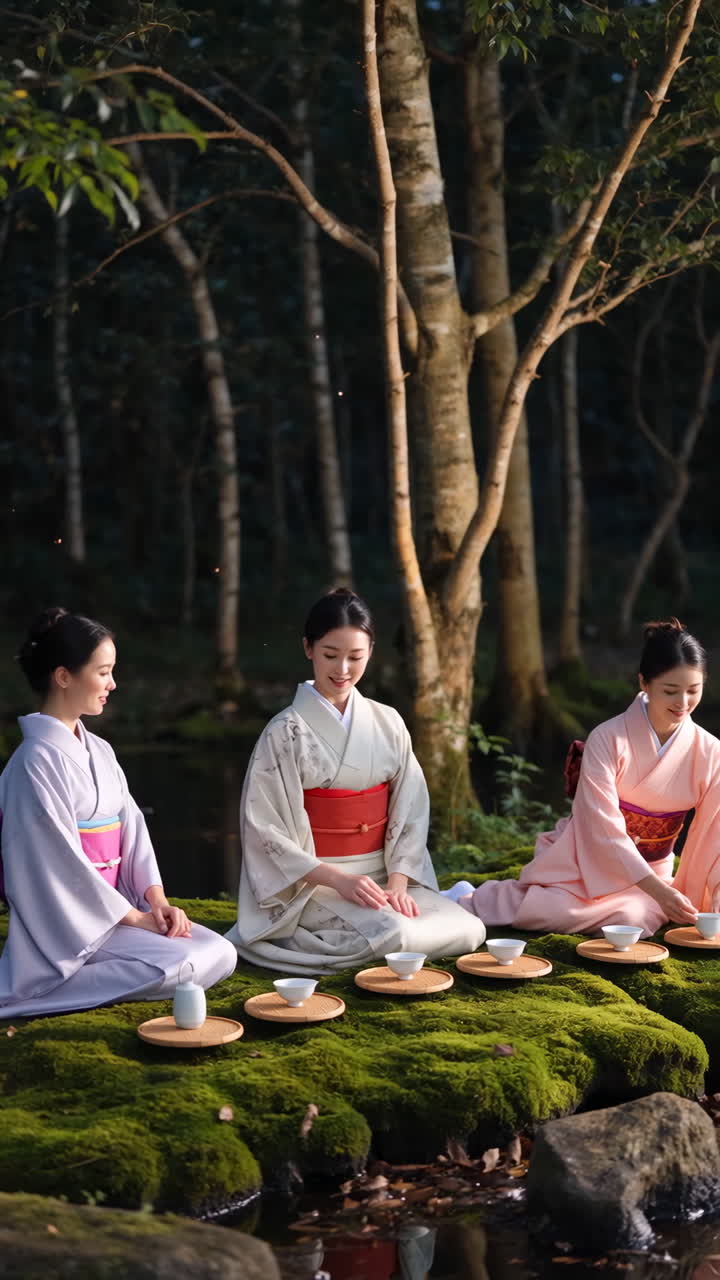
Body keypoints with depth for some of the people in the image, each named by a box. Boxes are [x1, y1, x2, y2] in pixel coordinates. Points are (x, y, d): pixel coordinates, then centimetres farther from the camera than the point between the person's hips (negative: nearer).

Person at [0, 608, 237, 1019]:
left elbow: (132, 829, 11)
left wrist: (157, 901, -4)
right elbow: (59, 859, -18)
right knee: (178, 968, -24)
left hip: (118, 905, 8)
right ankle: (52, 986, -10)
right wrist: (134, 917, -14)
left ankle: (88, 974, 1)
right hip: (69, 923, -8)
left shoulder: (100, 752, 12)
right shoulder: (38, 760, -15)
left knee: (221, 955, -5)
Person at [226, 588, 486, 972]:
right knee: (397, 937, -29)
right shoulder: (285, 733, -8)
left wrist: (397, 883, -11)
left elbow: (411, 810, 5)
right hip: (314, 883, -5)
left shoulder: (387, 724, 5)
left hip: (384, 874, 5)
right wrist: (339, 880, -20)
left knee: (468, 931, -16)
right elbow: (265, 829, -11)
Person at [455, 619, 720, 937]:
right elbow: (604, 830, -21)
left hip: (647, 873, 3)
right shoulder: (607, 740, -17)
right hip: (589, 860, -3)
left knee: (637, 916, -31)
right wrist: (658, 890, -29)